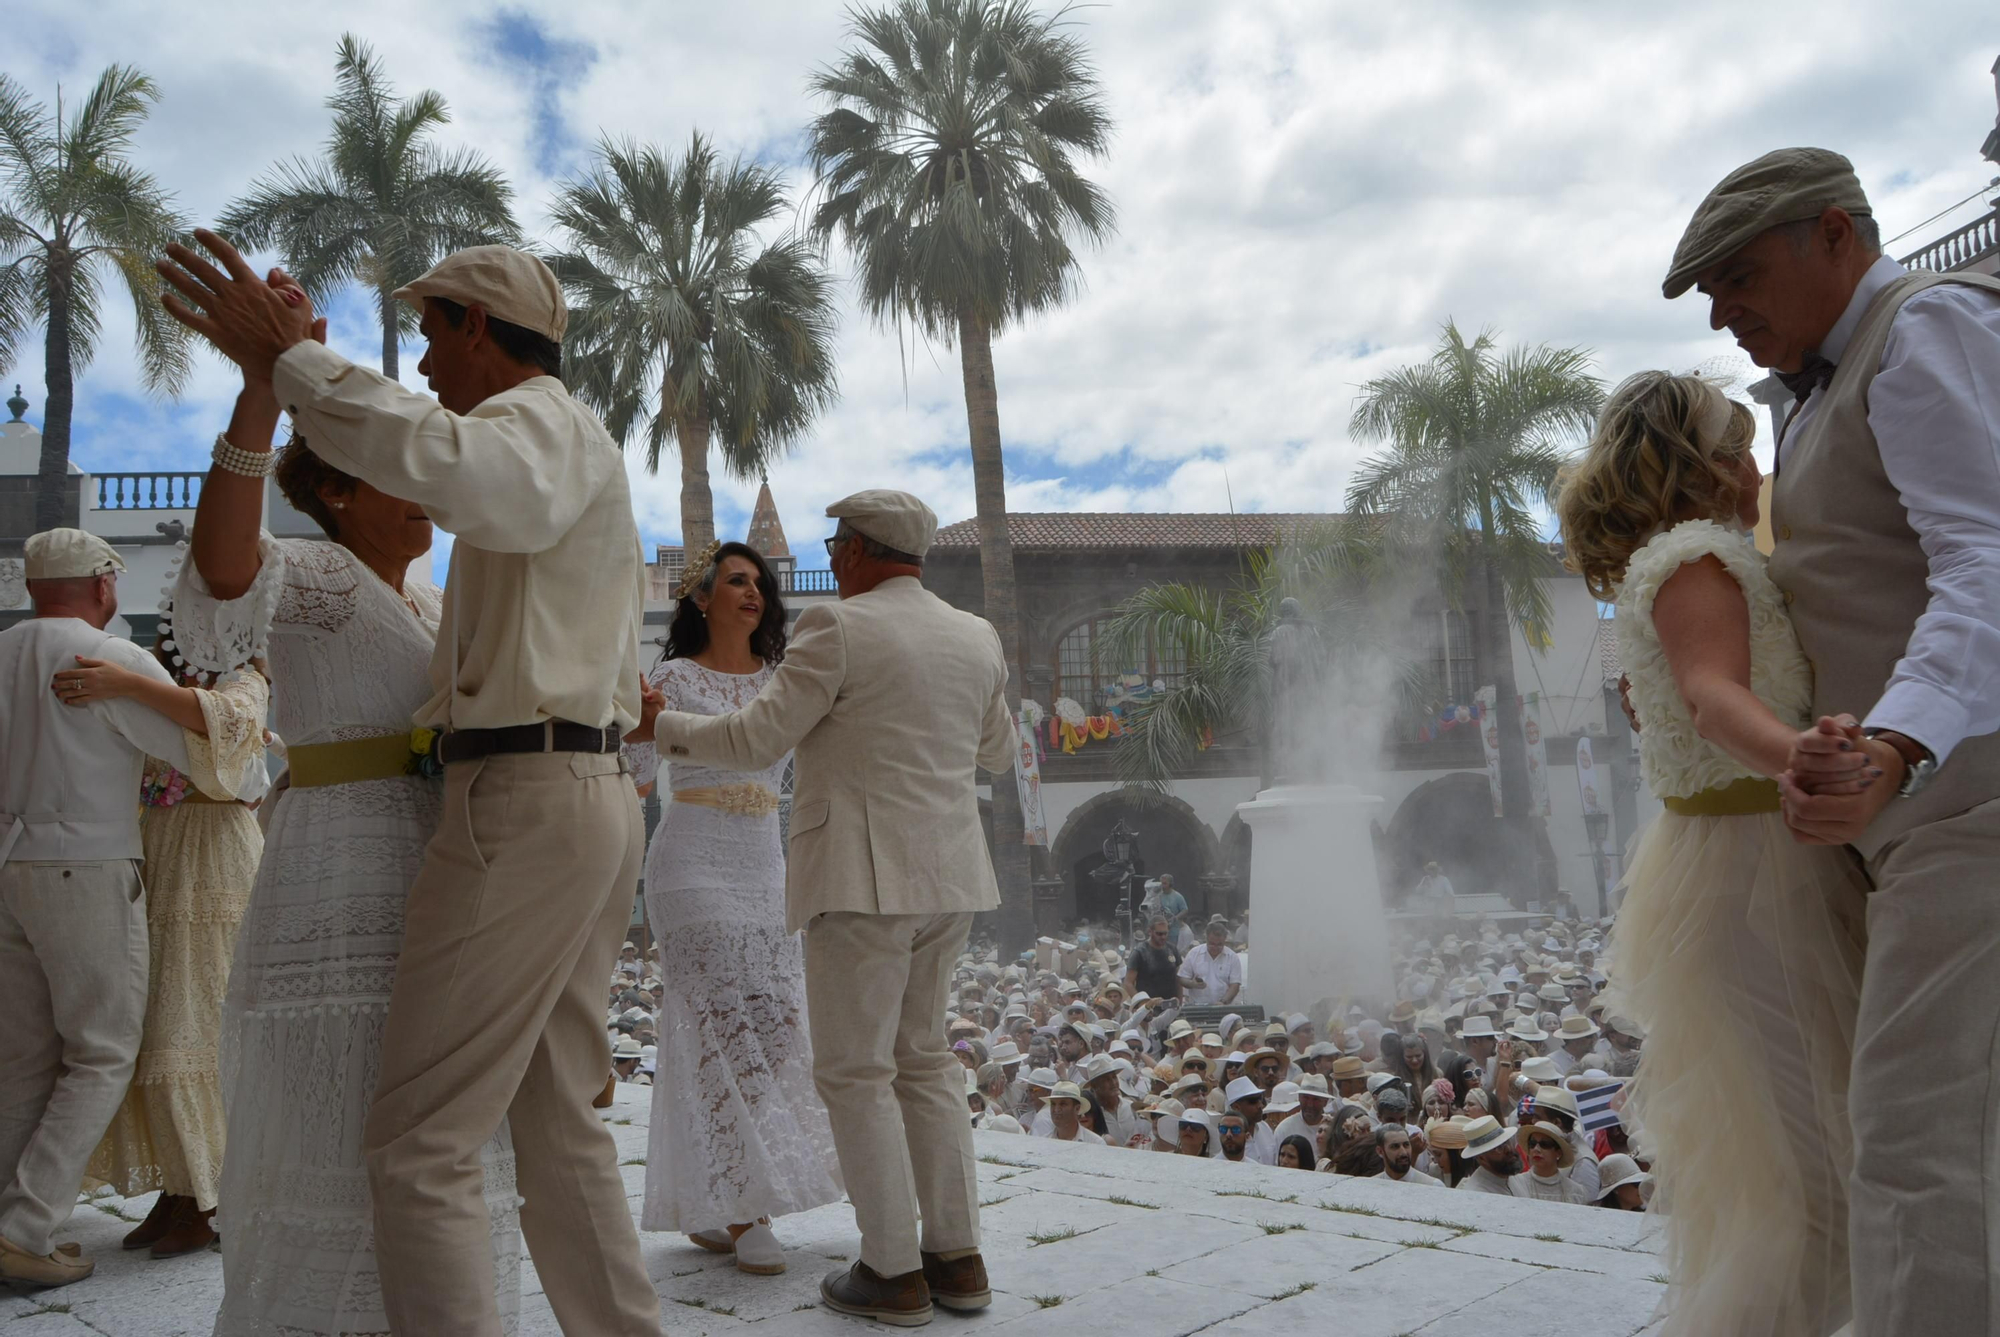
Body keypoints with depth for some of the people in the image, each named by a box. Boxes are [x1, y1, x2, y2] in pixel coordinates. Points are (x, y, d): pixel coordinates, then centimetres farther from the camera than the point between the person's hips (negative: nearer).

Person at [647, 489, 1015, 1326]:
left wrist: (655, 726, 2)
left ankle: (895, 1273, 8)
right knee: (922, 1059, 16)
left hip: (865, 878, -7)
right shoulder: (977, 638, 9)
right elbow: (997, 753, 20)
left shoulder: (839, 630, -10)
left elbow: (755, 740, -11)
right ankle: (958, 1258, 19)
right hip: (950, 876, 7)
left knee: (855, 1070, 3)